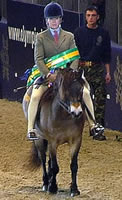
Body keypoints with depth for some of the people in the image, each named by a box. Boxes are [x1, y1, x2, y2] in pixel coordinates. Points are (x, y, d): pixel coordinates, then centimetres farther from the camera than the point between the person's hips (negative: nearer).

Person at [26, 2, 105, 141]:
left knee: (85, 92, -17)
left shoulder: (69, 37, 11)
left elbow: (75, 57, 3)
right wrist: (48, 75, -20)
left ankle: (93, 126, -10)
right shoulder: (41, 37, 5)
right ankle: (30, 130, -23)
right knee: (35, 96, -27)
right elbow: (38, 59, -5)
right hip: (46, 74, -2)